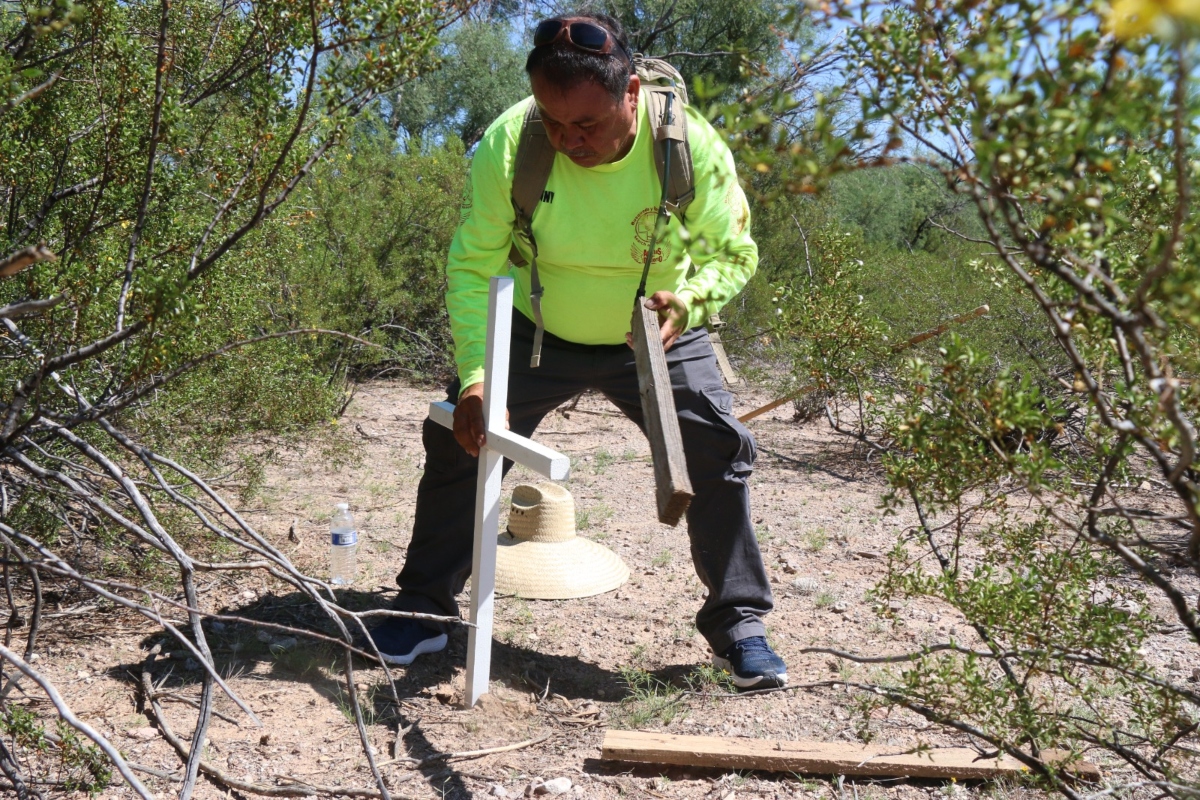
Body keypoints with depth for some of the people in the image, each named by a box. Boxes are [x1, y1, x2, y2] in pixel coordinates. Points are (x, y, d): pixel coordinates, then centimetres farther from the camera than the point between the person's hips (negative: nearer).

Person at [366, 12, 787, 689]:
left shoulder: (692, 145, -25)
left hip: (654, 339, 0)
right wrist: (474, 375, -33)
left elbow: (734, 252, -14)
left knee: (720, 452, -11)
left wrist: (688, 300, -36)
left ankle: (739, 622, 8)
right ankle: (425, 609, 13)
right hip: (536, 333, 1)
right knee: (457, 438, -6)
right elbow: (472, 266, -21)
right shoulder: (508, 144, -26)